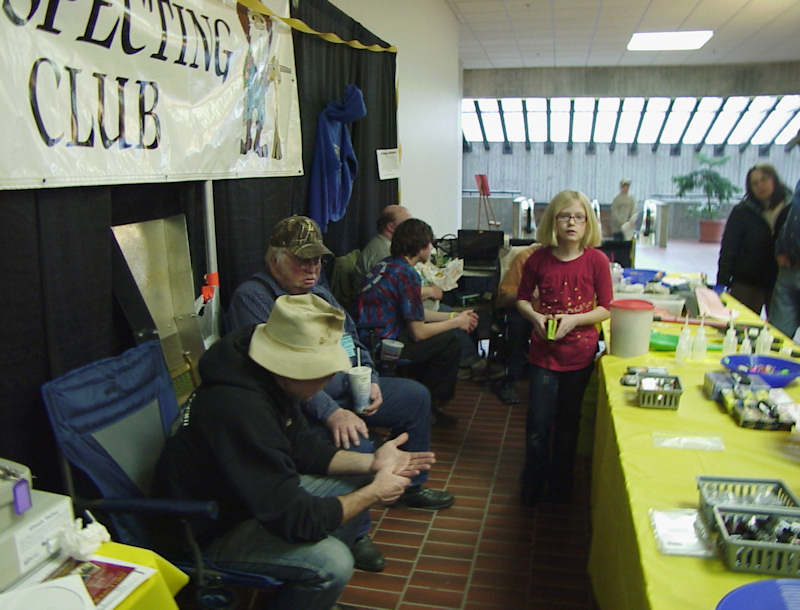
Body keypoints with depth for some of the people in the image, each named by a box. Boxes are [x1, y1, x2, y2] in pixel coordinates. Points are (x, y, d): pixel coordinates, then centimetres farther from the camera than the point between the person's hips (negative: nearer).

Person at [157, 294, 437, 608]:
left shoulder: (270, 379, -8)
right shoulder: (241, 409, -36)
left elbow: (301, 447, 6)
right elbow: (294, 519, -32)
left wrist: (371, 463, -6)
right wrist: (374, 492, -19)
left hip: (258, 491, 9)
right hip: (210, 531, -9)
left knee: (357, 481, 9)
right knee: (331, 563, -28)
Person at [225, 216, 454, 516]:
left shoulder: (319, 292, 17)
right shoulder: (252, 297, -13)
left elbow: (353, 339, 23)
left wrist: (370, 380, 4)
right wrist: (330, 412, -30)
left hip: (349, 389, 9)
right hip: (304, 408, -9)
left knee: (416, 395, 11)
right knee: (357, 445, -33)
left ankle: (411, 485, 26)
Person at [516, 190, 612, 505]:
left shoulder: (596, 260, -7)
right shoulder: (539, 259, -5)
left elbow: (606, 308, -3)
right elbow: (522, 299, 7)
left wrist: (573, 319, -18)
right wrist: (535, 316, -14)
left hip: (580, 352, 0)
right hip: (544, 352, 0)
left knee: (568, 422, 15)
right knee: (537, 425, 2)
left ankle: (560, 484, 35)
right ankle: (533, 486, 24)